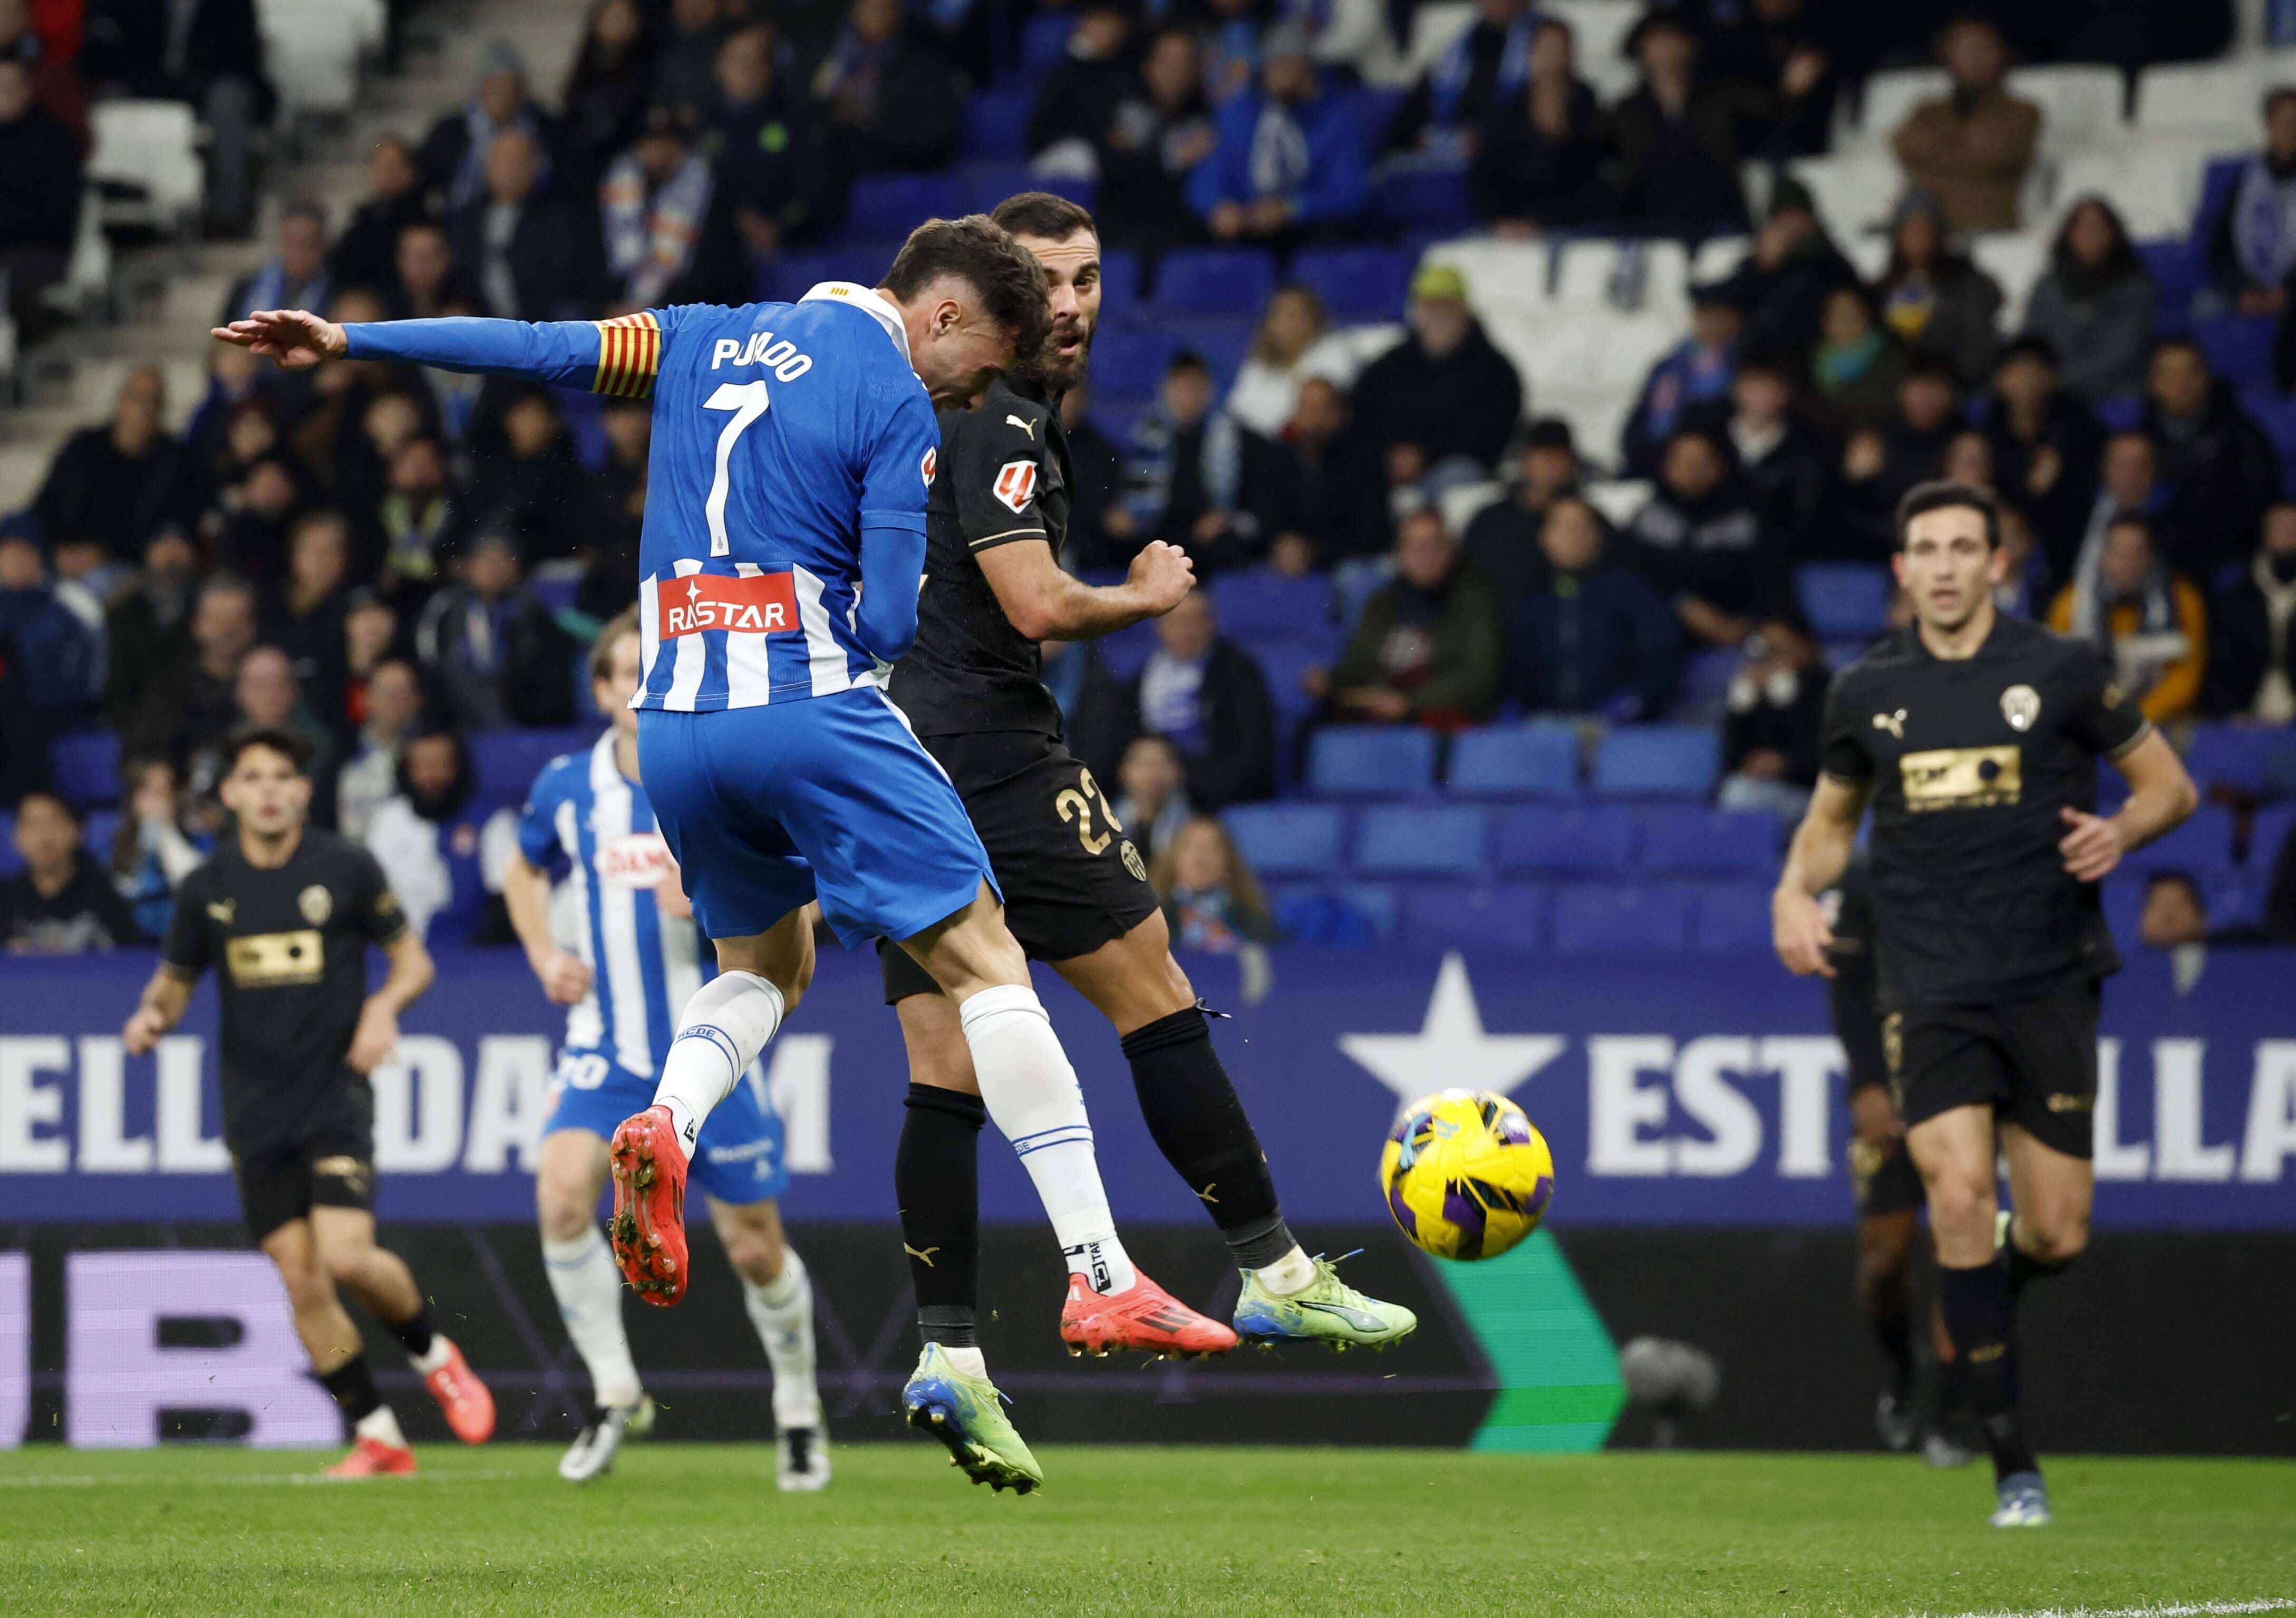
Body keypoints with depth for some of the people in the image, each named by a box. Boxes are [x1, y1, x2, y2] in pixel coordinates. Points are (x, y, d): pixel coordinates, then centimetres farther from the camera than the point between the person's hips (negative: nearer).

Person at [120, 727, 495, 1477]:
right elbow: (175, 979, 14)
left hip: (336, 1097, -3)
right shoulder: (207, 887, 3)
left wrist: (385, 1006, -14)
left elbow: (413, 960, 6)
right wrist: (152, 1014, -8)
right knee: (301, 1281, -1)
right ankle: (378, 1437, 10)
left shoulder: (346, 869, -3)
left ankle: (433, 1354, 12)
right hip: (255, 1112, 3)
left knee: (347, 1258, -19)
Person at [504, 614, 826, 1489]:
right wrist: (546, 955, 4)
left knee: (755, 1248, 3)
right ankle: (614, 1393, -7)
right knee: (562, 1194, -23)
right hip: (605, 1046, 1)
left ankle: (799, 1409, 29)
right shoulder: (565, 788, 1)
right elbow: (524, 874, 21)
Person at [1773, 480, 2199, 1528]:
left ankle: (1993, 1288, 38)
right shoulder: (1866, 694, 8)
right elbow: (1832, 816, 24)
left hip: (2048, 985, -1)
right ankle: (2011, 1463, -11)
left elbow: (2170, 784, 9)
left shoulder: (2061, 673, 1)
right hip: (1930, 995, 1)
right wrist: (1796, 890, 3)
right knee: (1958, 1192, -18)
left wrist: (2120, 830, -13)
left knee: (2057, 1236, -2)